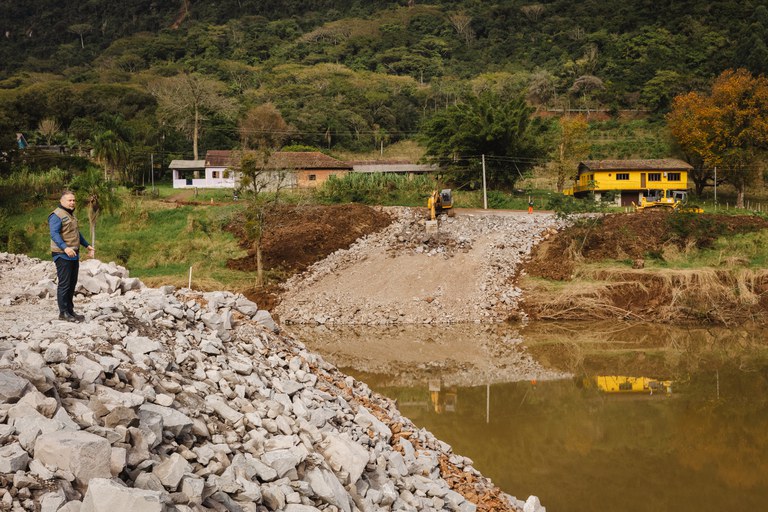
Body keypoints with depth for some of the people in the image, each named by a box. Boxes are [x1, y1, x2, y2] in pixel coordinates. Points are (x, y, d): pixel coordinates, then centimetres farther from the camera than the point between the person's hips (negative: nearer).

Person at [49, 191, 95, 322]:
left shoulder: (71, 215, 19)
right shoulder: (57, 215, -11)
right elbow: (54, 234, -22)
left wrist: (87, 245, 30)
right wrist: (65, 248, -34)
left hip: (74, 255, 9)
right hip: (62, 256, -9)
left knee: (72, 283, 12)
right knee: (64, 284, -7)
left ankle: (70, 310, 20)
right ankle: (63, 312, -2)